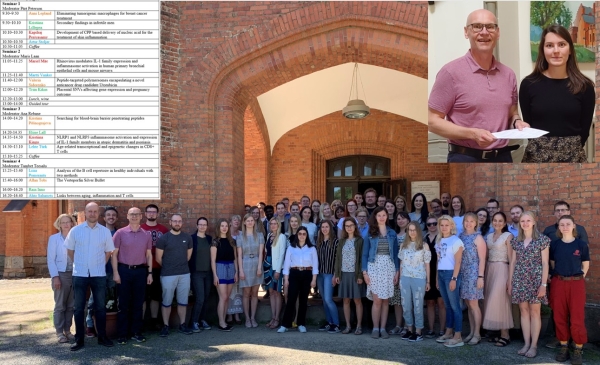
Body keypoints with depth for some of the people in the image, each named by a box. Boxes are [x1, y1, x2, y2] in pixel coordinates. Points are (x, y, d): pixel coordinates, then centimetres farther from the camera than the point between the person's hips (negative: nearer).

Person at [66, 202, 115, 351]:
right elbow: (70, 251, 9)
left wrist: (100, 265, 7)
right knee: (79, 307, 6)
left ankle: (102, 336, 19)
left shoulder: (105, 231, 1)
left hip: (99, 274, 0)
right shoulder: (75, 230, -1)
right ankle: (79, 339, 16)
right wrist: (79, 264, 9)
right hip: (80, 274, 0)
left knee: (100, 307, 8)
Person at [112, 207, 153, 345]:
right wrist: (115, 272, -8)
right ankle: (122, 334, 12)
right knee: (123, 304, 3)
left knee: (138, 303, 8)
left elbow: (149, 255, 10)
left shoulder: (146, 235, 6)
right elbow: (114, 254, -2)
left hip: (140, 271, 2)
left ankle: (136, 332, 18)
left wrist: (150, 273, 6)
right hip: (124, 270, -2)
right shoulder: (120, 233, -2)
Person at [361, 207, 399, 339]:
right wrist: (364, 272, -5)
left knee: (385, 300, 4)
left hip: (388, 267, 2)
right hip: (374, 267, -2)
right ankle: (375, 328, 6)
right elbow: (365, 254, 3)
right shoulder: (370, 233, 3)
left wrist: (397, 271, 2)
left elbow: (395, 253, 9)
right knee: (377, 300, -4)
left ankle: (383, 328, 10)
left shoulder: (392, 233, 8)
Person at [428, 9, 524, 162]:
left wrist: (517, 121, -3)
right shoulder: (451, 72, -10)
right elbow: (433, 121, -11)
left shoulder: (508, 74, 7)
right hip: (465, 157, -5)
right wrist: (472, 134, -22)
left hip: (503, 156, 5)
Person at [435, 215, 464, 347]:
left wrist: (454, 278, -15)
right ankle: (448, 332, 21)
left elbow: (458, 262, -10)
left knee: (455, 305, -4)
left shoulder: (456, 241, -6)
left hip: (451, 273, -7)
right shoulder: (439, 241, 13)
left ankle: (458, 337, 0)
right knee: (447, 305, 13)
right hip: (441, 274, 7)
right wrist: (437, 277, 12)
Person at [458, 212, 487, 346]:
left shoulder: (478, 238, -7)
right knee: (469, 304, 11)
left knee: (473, 304, -2)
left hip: (474, 274, -5)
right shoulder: (461, 236, 9)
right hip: (463, 274, 5)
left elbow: (482, 259, -9)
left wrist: (480, 276, -14)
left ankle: (477, 334, 7)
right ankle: (472, 332, 19)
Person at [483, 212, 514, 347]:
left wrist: (510, 277, -13)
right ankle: (501, 333, 14)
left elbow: (511, 258, -9)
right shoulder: (489, 236, 13)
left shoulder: (508, 236, -5)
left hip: (501, 269, -6)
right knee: (491, 302, 6)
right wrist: (484, 274, 9)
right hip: (489, 270, 7)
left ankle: (505, 335, 0)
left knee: (499, 301, -9)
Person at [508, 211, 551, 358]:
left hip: (535, 279, -4)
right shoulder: (516, 240, 8)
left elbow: (545, 263, -6)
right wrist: (510, 282, 9)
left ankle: (534, 345, 10)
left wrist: (543, 284, -11)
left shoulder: (542, 239, -3)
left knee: (534, 311, 1)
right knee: (524, 311, 7)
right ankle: (526, 343, 15)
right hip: (520, 279, 4)